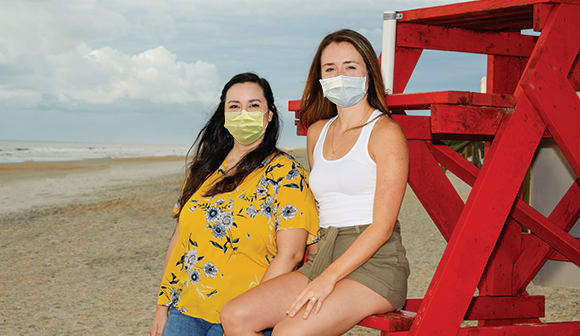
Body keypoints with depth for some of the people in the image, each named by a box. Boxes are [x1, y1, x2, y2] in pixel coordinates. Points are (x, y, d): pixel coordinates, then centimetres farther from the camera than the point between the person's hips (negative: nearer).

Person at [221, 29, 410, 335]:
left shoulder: (385, 132, -5)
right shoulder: (318, 132, 16)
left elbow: (383, 226, -11)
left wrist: (329, 277, -18)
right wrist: (315, 267, 12)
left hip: (374, 264, -7)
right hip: (322, 259, 7)